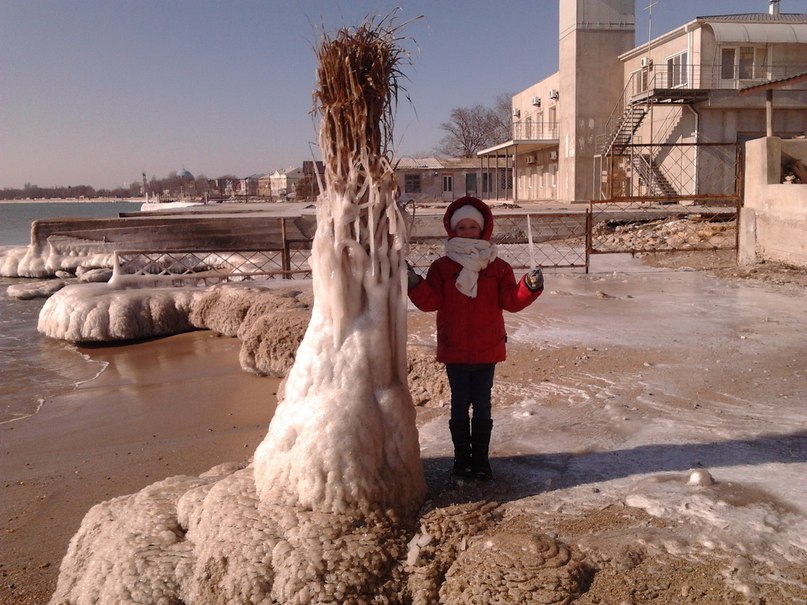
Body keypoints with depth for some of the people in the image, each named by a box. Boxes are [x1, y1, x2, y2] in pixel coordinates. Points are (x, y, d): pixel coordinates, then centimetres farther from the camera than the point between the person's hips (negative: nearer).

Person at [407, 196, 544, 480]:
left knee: (482, 406, 8)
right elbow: (430, 302, -7)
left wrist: (530, 286, -21)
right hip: (454, 350, 0)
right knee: (460, 405, 10)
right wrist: (415, 283, -24)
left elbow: (511, 301, -4)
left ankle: (480, 457, 20)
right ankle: (462, 457, 22)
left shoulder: (498, 267, 2)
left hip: (487, 350, 0)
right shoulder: (441, 267, 0)